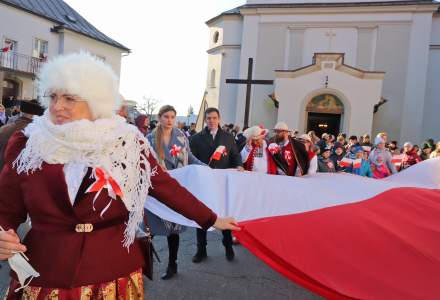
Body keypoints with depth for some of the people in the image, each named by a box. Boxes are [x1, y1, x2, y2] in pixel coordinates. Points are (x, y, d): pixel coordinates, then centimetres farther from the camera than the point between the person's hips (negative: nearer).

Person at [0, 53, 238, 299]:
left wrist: (212, 220, 1)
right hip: (44, 280, 1)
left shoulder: (126, 143, -7)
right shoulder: (27, 146, -4)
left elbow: (166, 186, -2)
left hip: (116, 276, 0)